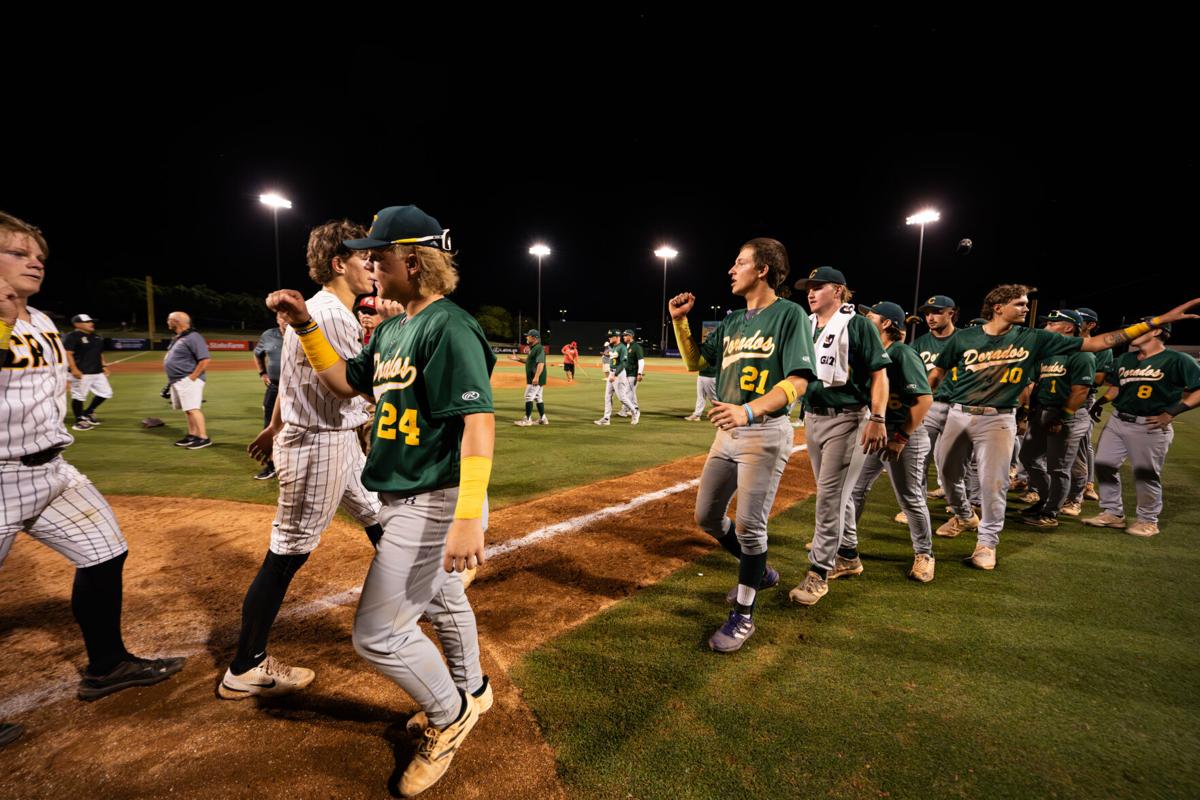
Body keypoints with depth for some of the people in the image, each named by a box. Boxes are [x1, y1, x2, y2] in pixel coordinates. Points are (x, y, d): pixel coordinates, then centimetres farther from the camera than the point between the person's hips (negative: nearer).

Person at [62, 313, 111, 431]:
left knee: (105, 393, 10)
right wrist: (74, 369, -23)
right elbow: (68, 354, -15)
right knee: (79, 397, -2)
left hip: (98, 372, 8)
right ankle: (79, 421, 8)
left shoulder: (97, 337, 16)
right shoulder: (72, 337, -9)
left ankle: (88, 413, 26)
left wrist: (104, 366, 16)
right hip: (81, 373, -8)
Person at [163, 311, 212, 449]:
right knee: (188, 410, 13)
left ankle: (203, 438, -12)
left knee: (193, 409, -13)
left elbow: (205, 359, -23)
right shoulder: (178, 338, 16)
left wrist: (192, 377, -20)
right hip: (177, 381, 10)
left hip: (188, 380, -10)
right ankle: (192, 435, 20)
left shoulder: (192, 337, -16)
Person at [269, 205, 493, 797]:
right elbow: (345, 382, 19)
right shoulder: (392, 330, 9)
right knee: (441, 599, 25)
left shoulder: (449, 328, -21)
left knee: (377, 633, -2)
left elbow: (479, 421, -29)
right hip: (405, 498, 10)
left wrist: (468, 517, -35)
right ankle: (470, 691, 49)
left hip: (434, 502, -10)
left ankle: (451, 713, 24)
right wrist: (305, 325, 7)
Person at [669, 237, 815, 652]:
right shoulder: (733, 320, 14)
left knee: (748, 525, -5)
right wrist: (679, 321, 8)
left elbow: (798, 380, -18)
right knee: (707, 517, 12)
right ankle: (759, 572, 36)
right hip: (728, 431, 8)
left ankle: (743, 615, 14)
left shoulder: (789, 314, -9)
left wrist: (749, 410, -32)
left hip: (766, 433, -8)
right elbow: (694, 361, 20)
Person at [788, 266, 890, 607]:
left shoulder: (858, 325, -7)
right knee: (830, 494, 15)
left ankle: (819, 572, 1)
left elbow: (879, 374, -11)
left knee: (830, 495, -7)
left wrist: (877, 419, -19)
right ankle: (846, 556, 31)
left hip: (846, 419, -7)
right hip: (812, 418, 7)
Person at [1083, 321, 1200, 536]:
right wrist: (1098, 403, 8)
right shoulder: (1125, 359, 12)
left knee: (1147, 475, 2)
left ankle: (1148, 520, 20)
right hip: (1116, 421, 7)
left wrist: (1172, 411, -19)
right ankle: (1112, 513, 20)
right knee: (1104, 465, 7)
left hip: (1151, 427, -7)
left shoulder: (1178, 360, -8)